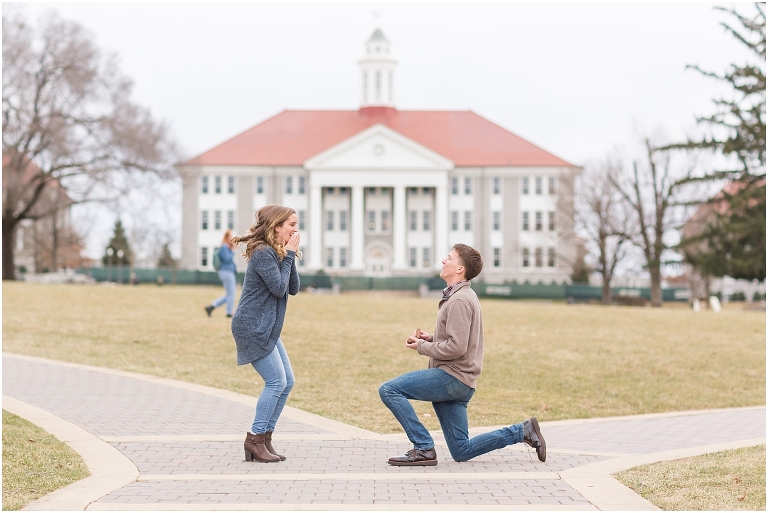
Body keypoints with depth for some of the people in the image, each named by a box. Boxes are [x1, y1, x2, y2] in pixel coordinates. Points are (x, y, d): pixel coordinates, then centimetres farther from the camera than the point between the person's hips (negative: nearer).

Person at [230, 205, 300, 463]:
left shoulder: (277, 253, 13)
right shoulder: (263, 253, -17)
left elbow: (293, 289, 8)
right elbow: (279, 288, -20)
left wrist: (290, 256, -1)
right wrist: (288, 256, -14)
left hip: (267, 329, 10)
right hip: (252, 327, -10)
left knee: (287, 382, 7)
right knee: (276, 382, -11)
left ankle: (265, 438, 12)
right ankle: (255, 439, -2)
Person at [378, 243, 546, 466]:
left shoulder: (459, 300, -15)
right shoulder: (460, 296, 18)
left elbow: (456, 347, -23)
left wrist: (422, 346, -10)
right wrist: (430, 338, 8)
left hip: (452, 377, -10)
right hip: (455, 381, 10)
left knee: (389, 390, -15)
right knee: (462, 452, 12)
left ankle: (424, 449, -13)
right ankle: (523, 431, 15)